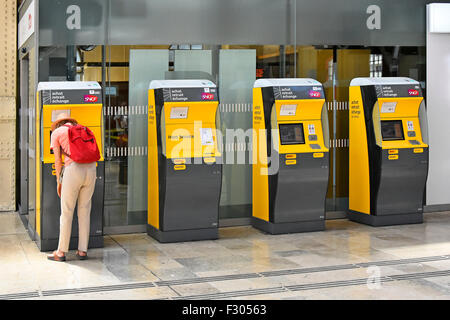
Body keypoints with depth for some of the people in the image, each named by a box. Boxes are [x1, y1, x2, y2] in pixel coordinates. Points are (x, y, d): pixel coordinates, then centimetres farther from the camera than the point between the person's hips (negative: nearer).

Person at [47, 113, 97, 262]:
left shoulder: (56, 133, 11)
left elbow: (58, 160, 6)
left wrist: (58, 182, 13)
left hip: (73, 170, -4)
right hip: (91, 169, 4)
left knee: (66, 212, 5)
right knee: (84, 211, 12)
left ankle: (61, 252, 11)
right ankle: (82, 251, 14)